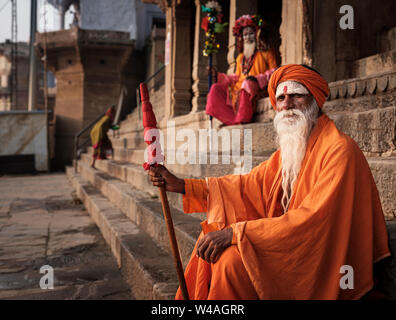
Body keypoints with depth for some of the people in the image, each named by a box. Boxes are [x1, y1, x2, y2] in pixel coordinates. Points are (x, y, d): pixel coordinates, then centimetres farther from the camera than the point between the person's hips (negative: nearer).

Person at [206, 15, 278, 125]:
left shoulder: (266, 52, 10)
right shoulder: (241, 57, 27)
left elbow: (274, 72, 0)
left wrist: (257, 78, -16)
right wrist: (217, 75, 14)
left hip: (258, 87, -6)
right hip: (239, 87, 6)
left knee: (247, 84, -40)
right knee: (216, 88, -17)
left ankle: (243, 119, -40)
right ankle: (232, 119, -34)